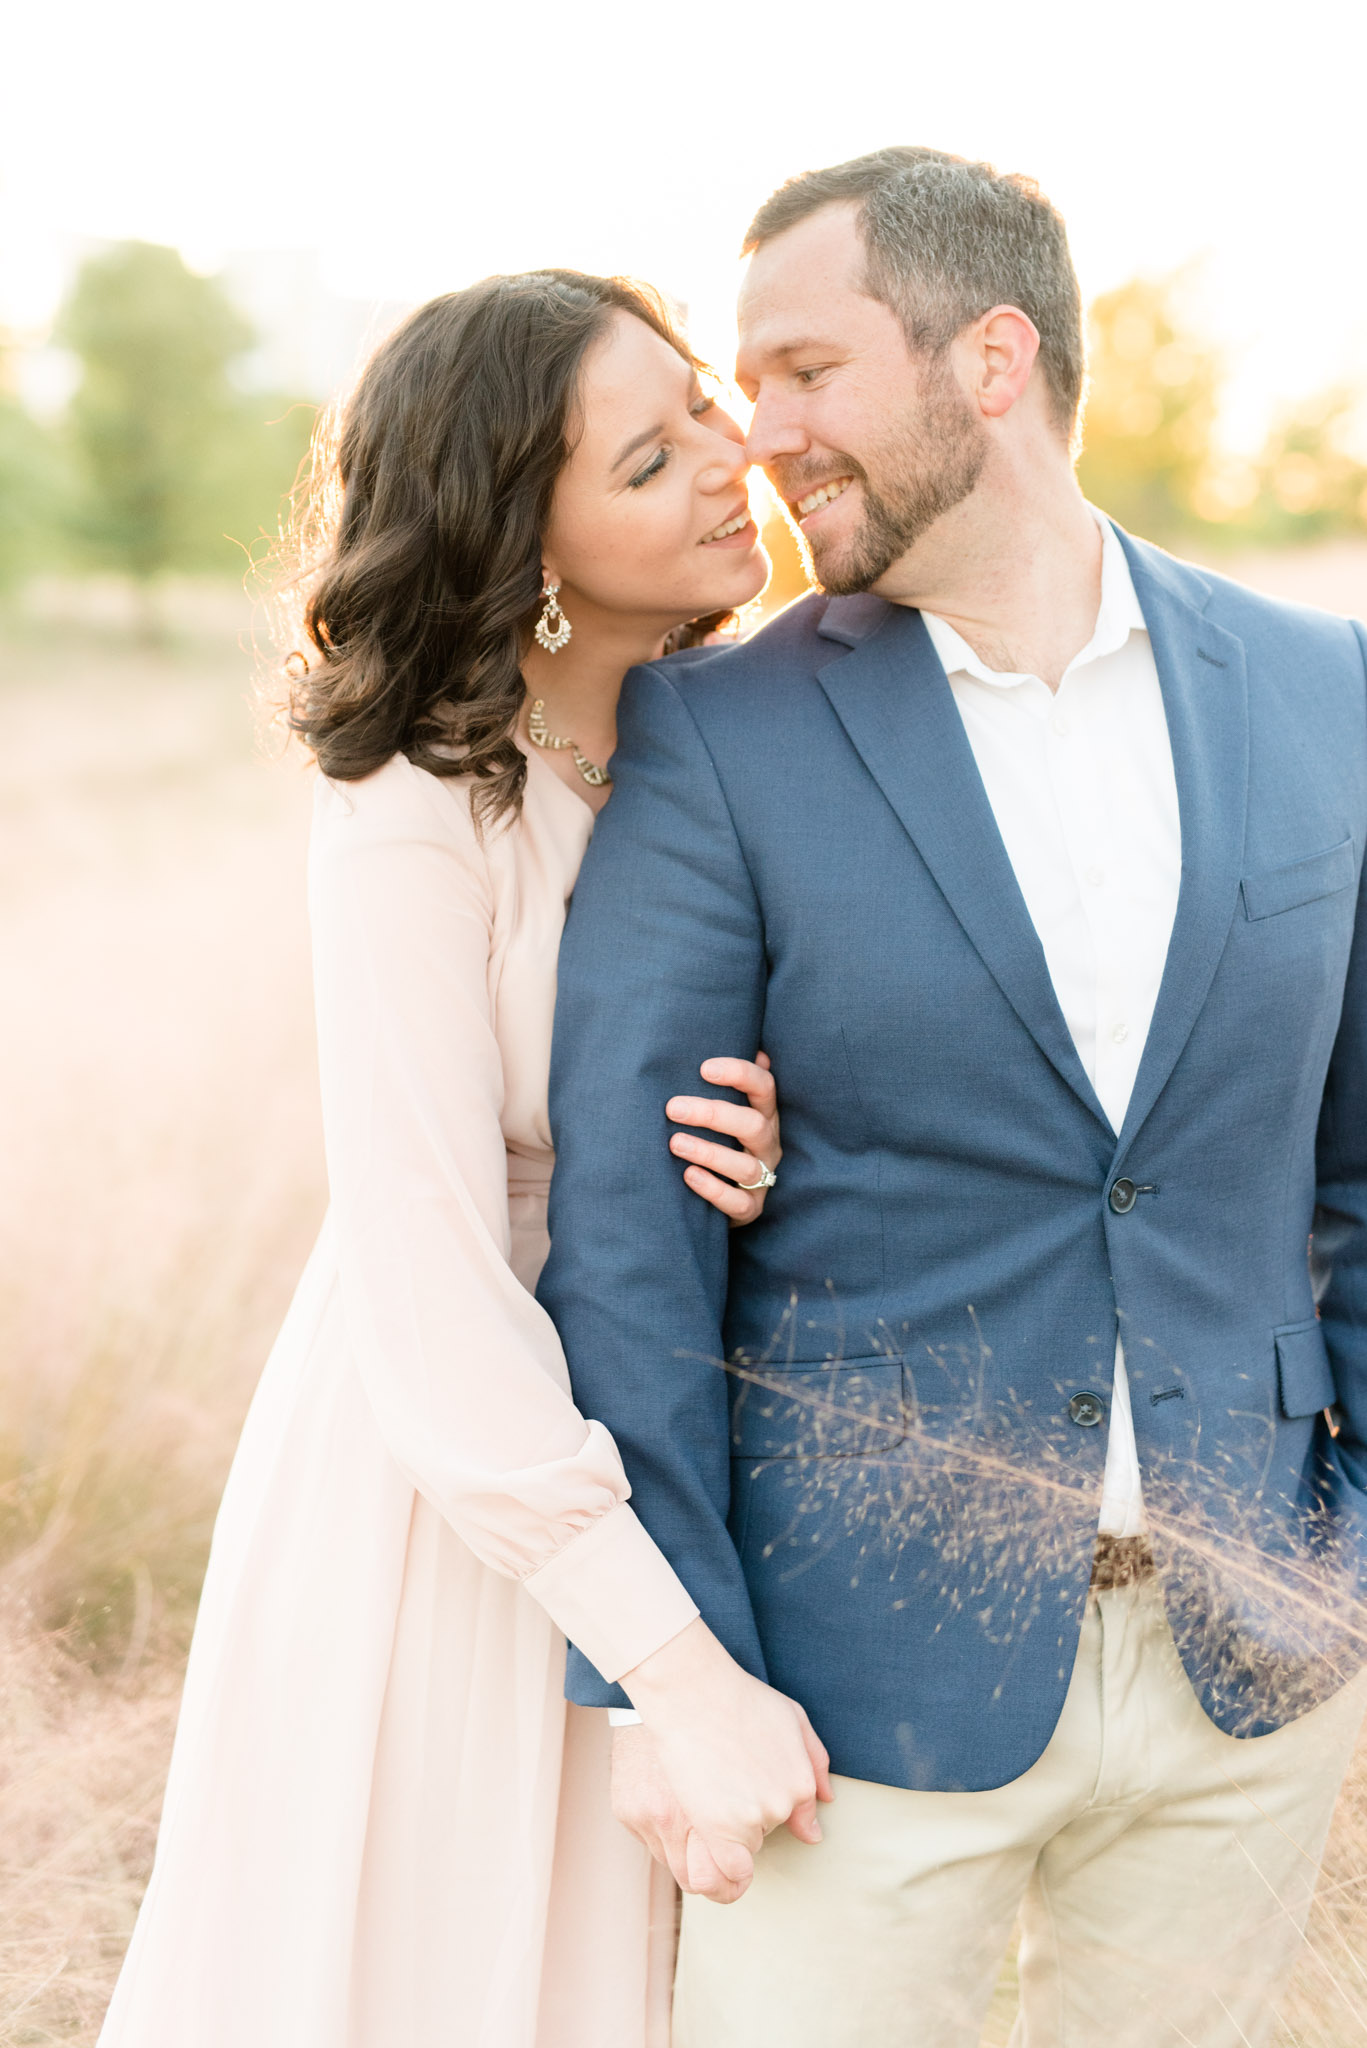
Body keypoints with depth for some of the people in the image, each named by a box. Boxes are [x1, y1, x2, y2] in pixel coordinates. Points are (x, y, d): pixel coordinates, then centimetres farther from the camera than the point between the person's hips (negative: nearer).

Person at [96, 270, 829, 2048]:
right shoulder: (418, 827, -22)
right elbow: (433, 1306, -24)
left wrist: (771, 1168, -18)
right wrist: (686, 1674, -24)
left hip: (661, 1457, 6)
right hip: (445, 1492, -5)